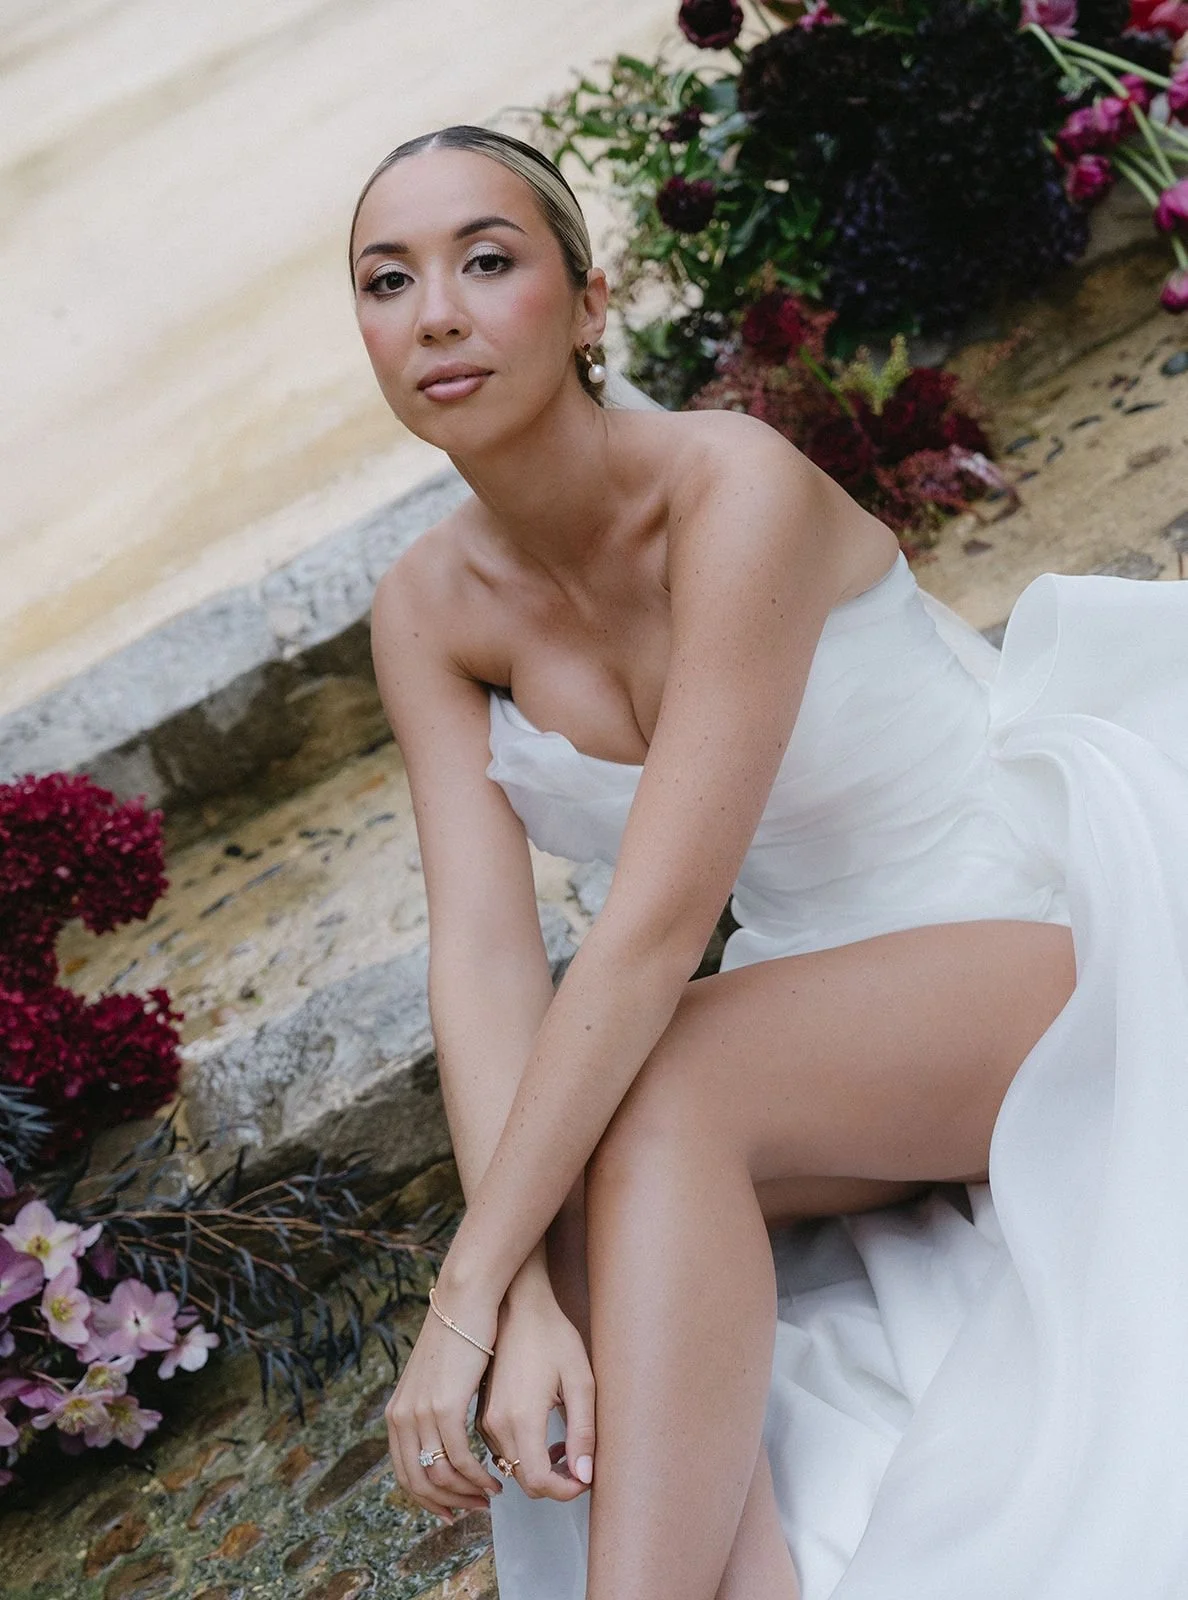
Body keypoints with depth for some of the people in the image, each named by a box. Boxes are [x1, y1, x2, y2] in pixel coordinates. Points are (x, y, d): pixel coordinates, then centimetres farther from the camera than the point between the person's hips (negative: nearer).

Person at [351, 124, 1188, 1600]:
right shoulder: (431, 609, -3)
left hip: (1059, 929, -6)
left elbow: (659, 921, -29)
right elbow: (483, 950, -13)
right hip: (829, 1031, 6)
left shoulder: (735, 484, -23)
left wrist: (469, 1287, -29)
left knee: (657, 1101, -31)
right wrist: (525, 1294, -28)